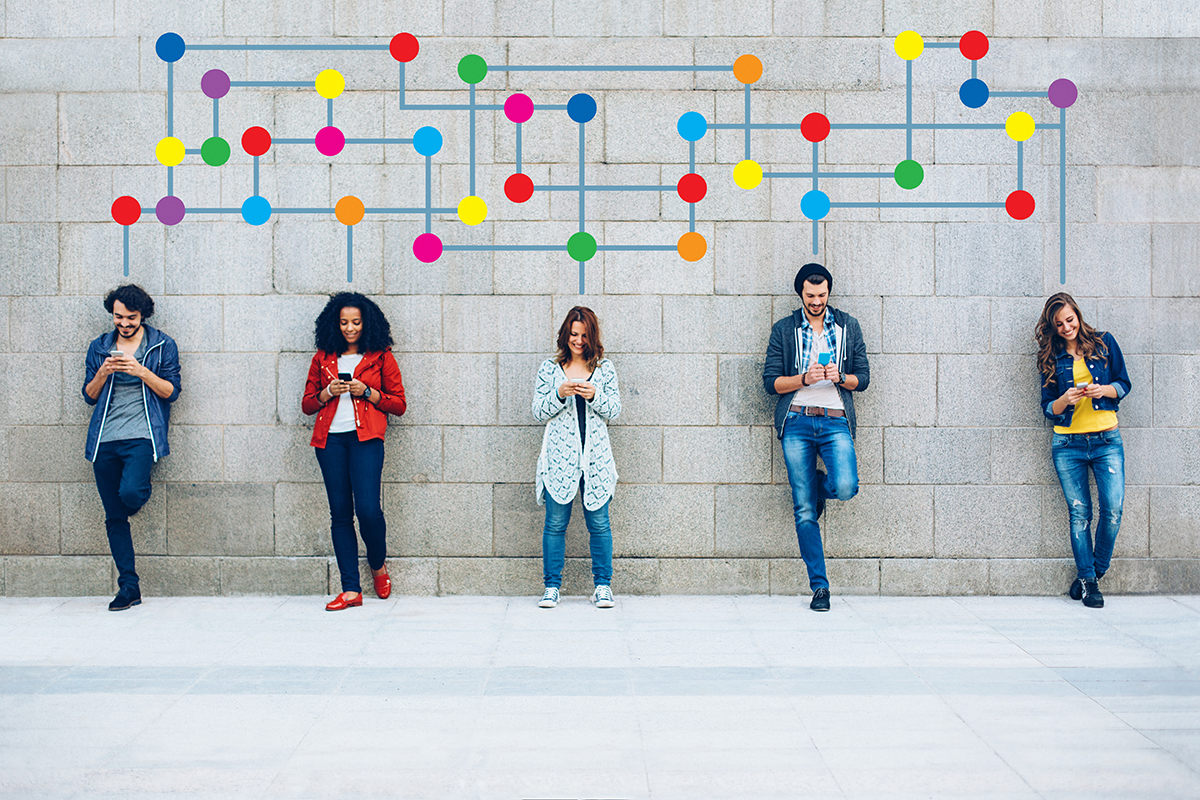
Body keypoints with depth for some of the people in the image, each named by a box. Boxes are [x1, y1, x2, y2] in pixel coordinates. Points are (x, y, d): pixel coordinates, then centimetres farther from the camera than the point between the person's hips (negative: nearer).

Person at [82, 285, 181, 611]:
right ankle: (129, 587, 10)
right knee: (114, 517, 3)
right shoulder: (99, 347, 14)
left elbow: (171, 391, -1)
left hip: (142, 435, -3)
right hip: (105, 439, 4)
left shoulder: (162, 345, 5)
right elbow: (89, 396, 12)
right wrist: (104, 372, -7)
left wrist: (140, 371, -15)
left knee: (130, 492, -29)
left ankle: (140, 493, 11)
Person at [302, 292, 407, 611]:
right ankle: (351, 589, 5)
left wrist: (367, 392, -7)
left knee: (368, 509, -13)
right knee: (340, 513, 1)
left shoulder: (380, 357, 9)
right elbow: (307, 403, 18)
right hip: (330, 438, 3)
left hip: (365, 437, -3)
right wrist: (327, 393, -2)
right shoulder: (323, 357, 16)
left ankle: (379, 566, 18)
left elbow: (399, 404, 7)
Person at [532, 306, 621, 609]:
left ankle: (602, 586, 12)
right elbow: (538, 412, 3)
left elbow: (614, 410, 5)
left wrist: (595, 396, -13)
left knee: (599, 524, 1)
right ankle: (552, 587, 11)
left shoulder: (604, 369, 9)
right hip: (559, 458, 0)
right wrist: (560, 394, -13)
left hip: (595, 458, 1)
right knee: (555, 524, 2)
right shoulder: (549, 368, 8)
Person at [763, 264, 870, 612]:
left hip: (836, 421, 1)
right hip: (797, 422, 0)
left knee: (845, 487, -24)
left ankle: (818, 487, 14)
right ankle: (819, 586, 6)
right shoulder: (783, 330, 10)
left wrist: (840, 377, -9)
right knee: (804, 511, -3)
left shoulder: (848, 326, 14)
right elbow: (771, 381, 5)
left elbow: (863, 378, 12)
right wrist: (804, 379, -12)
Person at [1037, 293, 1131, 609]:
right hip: (1067, 444, 0)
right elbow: (1048, 407, 5)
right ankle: (1089, 581, 10)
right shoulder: (1050, 357, 7)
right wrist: (1066, 399, -17)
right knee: (1079, 513, 0)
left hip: (1106, 439, 0)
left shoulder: (1105, 343, 7)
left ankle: (1091, 573, 8)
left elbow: (1124, 384, 9)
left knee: (1113, 508, -11)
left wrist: (1102, 390, -12)